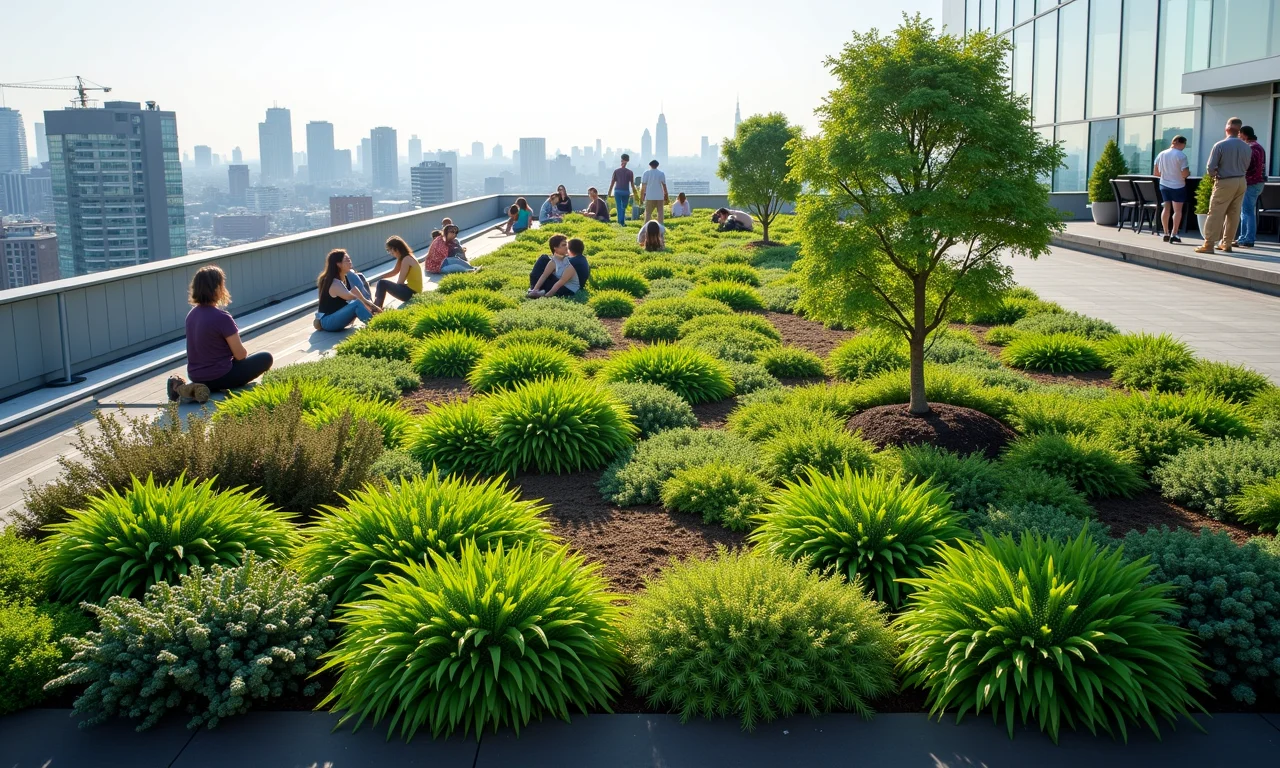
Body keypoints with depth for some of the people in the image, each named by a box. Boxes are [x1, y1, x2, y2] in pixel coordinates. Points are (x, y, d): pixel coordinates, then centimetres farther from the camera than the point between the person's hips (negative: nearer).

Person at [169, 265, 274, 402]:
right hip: (218, 377, -6)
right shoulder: (221, 317, -21)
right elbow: (240, 354, -13)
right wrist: (242, 351, 10)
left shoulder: (191, 315, 2)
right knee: (266, 358, 10)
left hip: (195, 375, 6)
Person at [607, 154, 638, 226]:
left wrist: (609, 193, 8)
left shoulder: (616, 171, 1)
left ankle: (620, 222, -8)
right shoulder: (630, 172, 0)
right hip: (626, 191, 0)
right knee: (624, 208, 13)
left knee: (619, 207, 0)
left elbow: (612, 182, 2)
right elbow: (632, 184, -1)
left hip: (618, 191, 0)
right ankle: (622, 221, 12)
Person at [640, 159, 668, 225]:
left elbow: (643, 186, -2)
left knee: (648, 213, 3)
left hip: (650, 196, -1)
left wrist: (642, 196, 4)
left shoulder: (646, 173, 0)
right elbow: (664, 186, 2)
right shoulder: (661, 173, 2)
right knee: (660, 212, 7)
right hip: (660, 196, 1)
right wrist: (666, 196, 9)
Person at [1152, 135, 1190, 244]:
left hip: (1164, 185, 5)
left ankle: (1166, 233, 15)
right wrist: (1188, 173, 3)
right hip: (1178, 186, -5)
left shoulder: (1161, 154, 2)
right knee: (1177, 210, 0)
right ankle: (1173, 234, -5)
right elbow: (1185, 174, -18)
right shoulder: (1181, 155, -15)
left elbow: (1156, 173, 8)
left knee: (1166, 208, 13)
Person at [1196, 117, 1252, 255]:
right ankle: (1226, 244, 17)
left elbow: (1210, 168, -13)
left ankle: (1209, 244, -7)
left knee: (1216, 213, -4)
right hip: (1241, 182, 6)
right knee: (1234, 214, 11)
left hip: (1225, 183, -5)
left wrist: (1213, 175, 7)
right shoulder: (1247, 147, 3)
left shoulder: (1220, 145, -13)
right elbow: (1246, 167, 10)